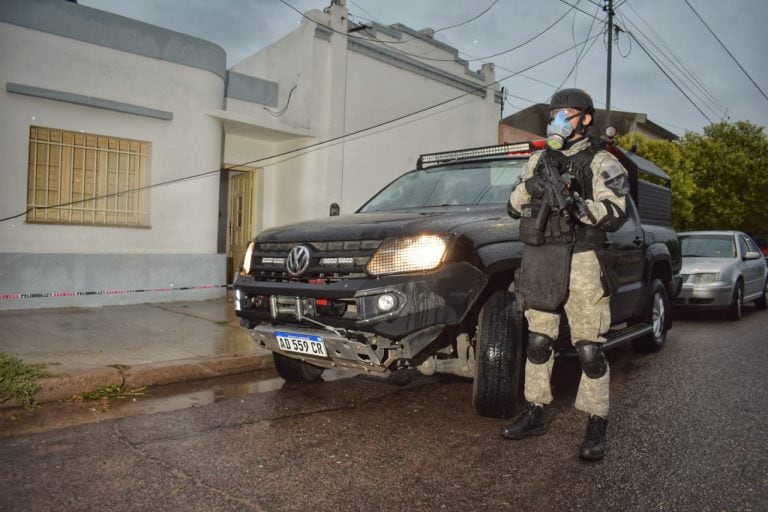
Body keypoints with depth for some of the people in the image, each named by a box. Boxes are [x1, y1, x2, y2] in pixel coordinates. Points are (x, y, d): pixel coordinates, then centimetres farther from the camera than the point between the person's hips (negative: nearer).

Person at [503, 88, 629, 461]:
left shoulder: (601, 162, 1)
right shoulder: (539, 160, 16)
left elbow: (614, 215, -10)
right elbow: (513, 207, 12)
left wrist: (573, 200, -24)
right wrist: (531, 185, -7)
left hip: (580, 262, -5)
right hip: (538, 262, 5)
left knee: (589, 349, -3)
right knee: (538, 342, 11)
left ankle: (597, 424, 10)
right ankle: (536, 412, 23)